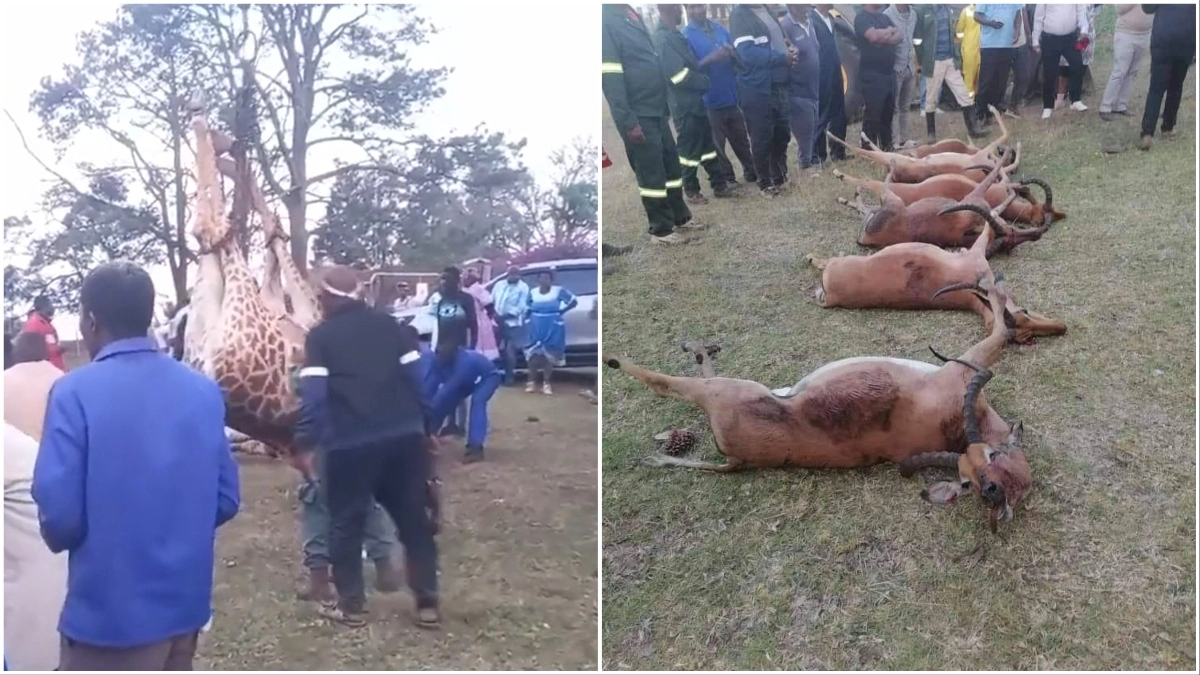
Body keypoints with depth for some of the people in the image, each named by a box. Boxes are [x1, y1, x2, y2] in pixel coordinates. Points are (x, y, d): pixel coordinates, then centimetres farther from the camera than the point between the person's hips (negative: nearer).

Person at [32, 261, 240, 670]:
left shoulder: (75, 393, -14)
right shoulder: (204, 391, 2)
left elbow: (59, 513, -16)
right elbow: (226, 499, 4)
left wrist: (60, 534, 6)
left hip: (109, 610, -5)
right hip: (185, 600, 6)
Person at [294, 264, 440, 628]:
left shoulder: (320, 337, 1)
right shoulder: (389, 325, 13)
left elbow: (313, 395, -9)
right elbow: (418, 378, 9)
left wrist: (305, 444, -7)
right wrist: (426, 428, 15)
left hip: (350, 444, -4)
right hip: (405, 436, 4)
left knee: (346, 523, 11)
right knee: (415, 519, 11)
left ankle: (351, 605, 14)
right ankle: (427, 603, 13)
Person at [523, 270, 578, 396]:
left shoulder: (558, 291, -6)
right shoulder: (533, 292, 5)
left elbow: (574, 301, 0)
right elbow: (527, 307, 19)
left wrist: (561, 311, -4)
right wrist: (532, 315, 1)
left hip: (553, 328, -2)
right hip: (536, 328, 2)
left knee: (549, 355, 1)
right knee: (534, 354, -1)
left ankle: (546, 384, 8)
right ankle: (532, 382, 8)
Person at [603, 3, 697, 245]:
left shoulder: (629, 12, 11)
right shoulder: (606, 19, -16)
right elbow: (610, 77, -20)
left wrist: (665, 106, 17)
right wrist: (627, 121, -21)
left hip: (656, 110, 9)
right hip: (638, 115, -8)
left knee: (671, 164, 17)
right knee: (652, 173, 1)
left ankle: (680, 218, 31)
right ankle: (661, 230, 14)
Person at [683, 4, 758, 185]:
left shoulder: (719, 28, 8)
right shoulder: (686, 36, -8)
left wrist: (732, 53, -12)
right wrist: (710, 59, -30)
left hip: (732, 97, 5)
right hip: (710, 101, -5)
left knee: (741, 139, 17)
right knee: (717, 145, 7)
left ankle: (751, 173, 32)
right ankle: (728, 180, 20)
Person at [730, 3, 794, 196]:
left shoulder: (766, 9, 12)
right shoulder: (739, 14, -12)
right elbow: (748, 53, -23)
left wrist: (789, 51, 4)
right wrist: (782, 57, -16)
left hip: (778, 86, 7)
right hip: (757, 90, -7)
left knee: (782, 135, 14)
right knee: (762, 139, 3)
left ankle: (780, 177, 30)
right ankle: (765, 183, 16)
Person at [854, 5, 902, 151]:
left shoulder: (884, 17, 17)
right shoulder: (862, 18, -7)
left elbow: (899, 36, 7)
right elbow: (874, 36, -23)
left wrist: (885, 38, -14)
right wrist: (890, 31, -3)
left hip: (889, 73, 8)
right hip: (872, 75, -8)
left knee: (888, 113, 12)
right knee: (872, 116, -6)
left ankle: (887, 147, 22)